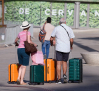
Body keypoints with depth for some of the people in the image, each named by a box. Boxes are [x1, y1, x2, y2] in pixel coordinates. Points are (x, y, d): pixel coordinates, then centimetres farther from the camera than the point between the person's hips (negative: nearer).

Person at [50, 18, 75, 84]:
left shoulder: (57, 28, 0)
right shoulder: (69, 29, 4)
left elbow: (51, 38, 5)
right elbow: (71, 40, 0)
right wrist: (71, 46, 20)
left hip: (59, 48, -2)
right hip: (66, 48, 2)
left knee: (59, 63, 0)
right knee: (64, 62, 18)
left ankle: (59, 79, -4)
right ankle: (64, 74, -4)